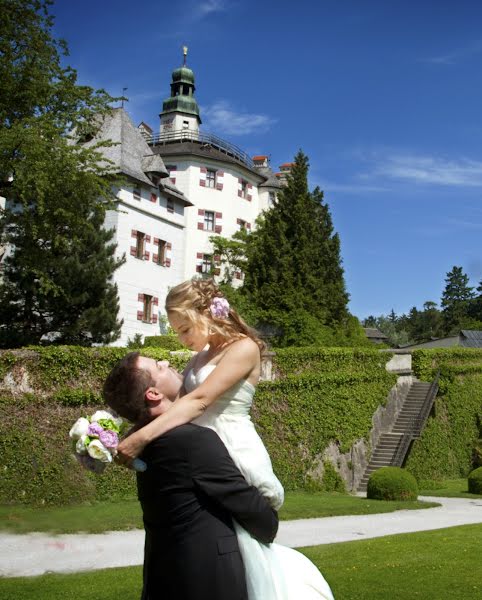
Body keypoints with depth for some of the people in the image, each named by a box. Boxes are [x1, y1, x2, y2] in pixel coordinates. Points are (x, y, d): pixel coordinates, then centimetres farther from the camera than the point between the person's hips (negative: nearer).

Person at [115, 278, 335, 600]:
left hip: (236, 454, -8)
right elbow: (182, 401, 5)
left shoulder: (244, 347, -12)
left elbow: (200, 400, -22)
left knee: (244, 548, 3)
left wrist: (142, 437, -28)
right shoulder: (199, 358, 13)